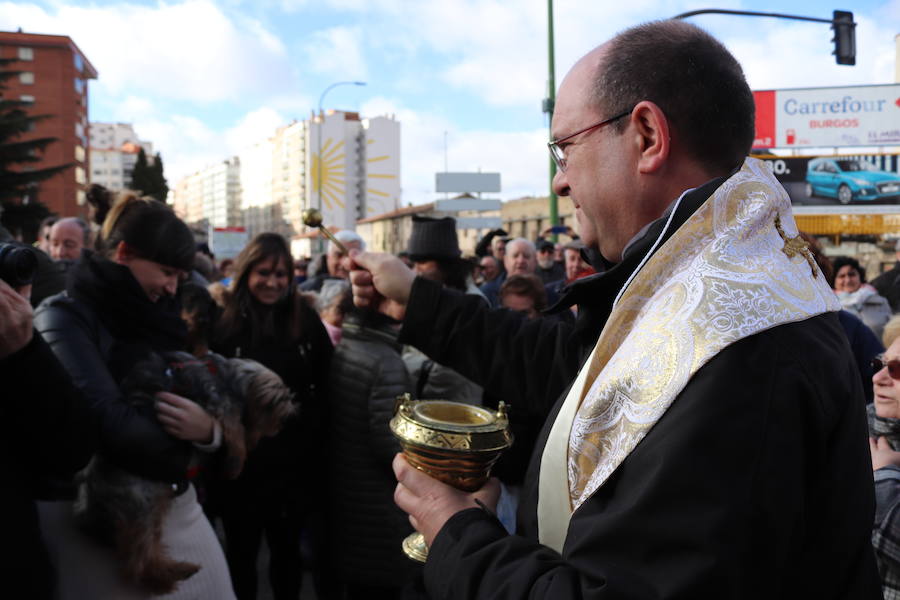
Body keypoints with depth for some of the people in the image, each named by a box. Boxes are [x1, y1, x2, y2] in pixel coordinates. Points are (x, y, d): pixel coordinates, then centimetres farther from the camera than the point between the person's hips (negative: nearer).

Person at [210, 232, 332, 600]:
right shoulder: (224, 321, -8)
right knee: (241, 552, 15)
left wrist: (316, 439, -5)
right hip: (241, 462, -2)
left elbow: (325, 386, 1)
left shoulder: (305, 319, 0)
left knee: (287, 549, 19)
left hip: (295, 461, 2)